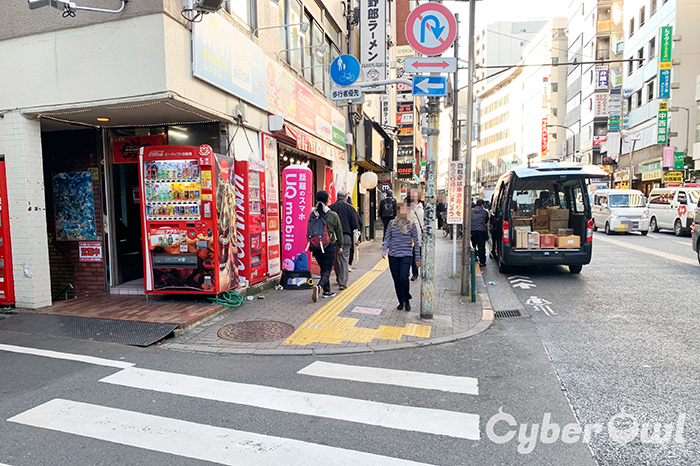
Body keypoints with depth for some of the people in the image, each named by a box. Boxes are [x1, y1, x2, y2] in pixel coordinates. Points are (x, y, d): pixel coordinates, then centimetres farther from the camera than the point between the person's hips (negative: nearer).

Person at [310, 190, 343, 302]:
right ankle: (319, 286, -22)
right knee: (327, 270, 2)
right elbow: (339, 231, 1)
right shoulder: (333, 215, -8)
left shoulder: (312, 214, -2)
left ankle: (327, 291, 25)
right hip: (329, 245, -3)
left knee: (323, 268, 18)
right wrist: (340, 246, 14)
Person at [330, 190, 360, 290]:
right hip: (346, 236, -2)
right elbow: (355, 224, 1)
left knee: (336, 259, 17)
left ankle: (339, 278, 30)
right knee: (344, 260, -1)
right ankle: (342, 282, -5)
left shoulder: (331, 207, 4)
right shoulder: (349, 207, 2)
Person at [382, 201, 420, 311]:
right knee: (396, 280, 7)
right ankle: (401, 301, 23)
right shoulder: (392, 223, 6)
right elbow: (387, 238, 10)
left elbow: (416, 242, 6)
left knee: (403, 278, -14)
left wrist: (418, 258, 6)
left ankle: (407, 300, 9)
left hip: (406, 255, -2)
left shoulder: (412, 224, 2)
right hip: (393, 255, 2)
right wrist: (384, 250, -8)